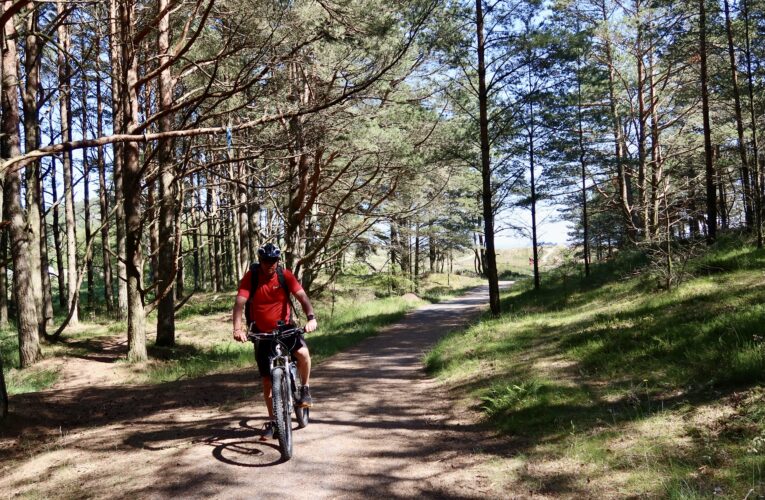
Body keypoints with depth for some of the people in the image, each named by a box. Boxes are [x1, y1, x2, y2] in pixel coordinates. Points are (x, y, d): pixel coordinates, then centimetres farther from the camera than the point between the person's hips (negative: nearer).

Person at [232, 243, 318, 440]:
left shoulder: (285, 275, -11)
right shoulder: (250, 277, -13)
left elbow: (302, 296, -20)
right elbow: (240, 302, -23)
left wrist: (311, 317, -38)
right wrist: (237, 328, -39)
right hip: (262, 333, 1)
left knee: (303, 353, -29)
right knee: (267, 379, 5)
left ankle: (305, 389, -2)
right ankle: (272, 421, 21)